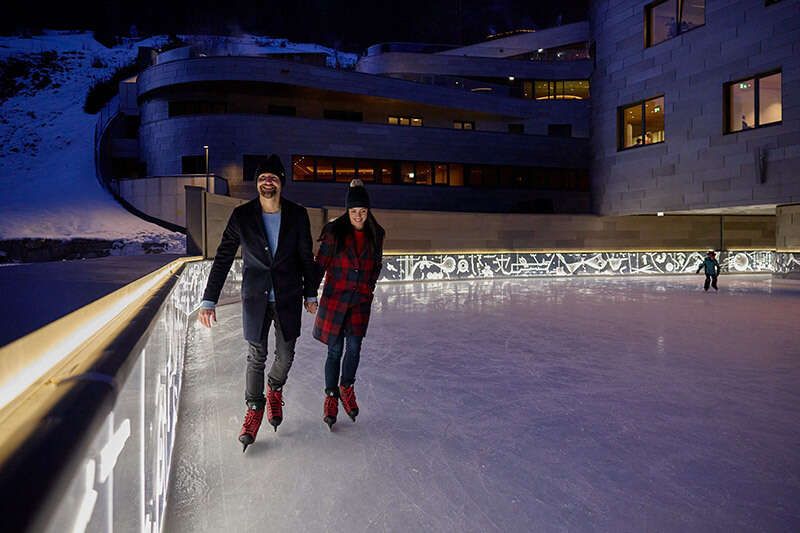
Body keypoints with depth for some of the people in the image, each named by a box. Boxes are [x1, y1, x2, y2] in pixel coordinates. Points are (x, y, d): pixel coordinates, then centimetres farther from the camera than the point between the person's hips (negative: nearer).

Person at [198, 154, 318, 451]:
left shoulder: (297, 215, -4)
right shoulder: (241, 216, -5)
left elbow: (306, 257, 5)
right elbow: (222, 259, -2)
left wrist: (311, 294, 9)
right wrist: (209, 300, -5)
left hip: (288, 298, 1)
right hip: (255, 297, -1)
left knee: (285, 355, 10)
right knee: (256, 357, 5)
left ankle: (275, 389, 42)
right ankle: (254, 408, 28)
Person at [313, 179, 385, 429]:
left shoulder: (375, 235, 5)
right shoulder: (334, 232, -6)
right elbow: (321, 263, -4)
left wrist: (369, 287, 13)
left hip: (361, 300, 2)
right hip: (335, 297, -2)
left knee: (354, 347, -3)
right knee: (335, 350, 3)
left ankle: (347, 387, 24)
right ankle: (331, 396, 20)